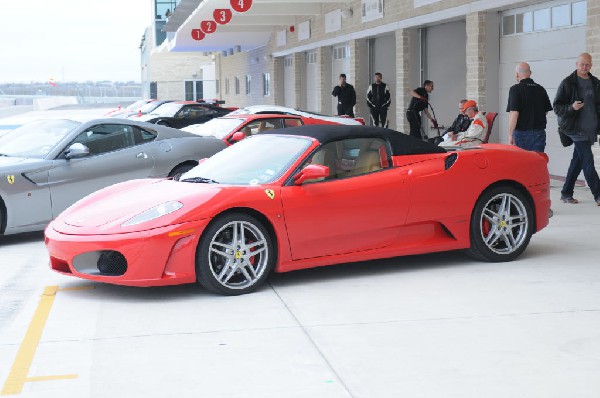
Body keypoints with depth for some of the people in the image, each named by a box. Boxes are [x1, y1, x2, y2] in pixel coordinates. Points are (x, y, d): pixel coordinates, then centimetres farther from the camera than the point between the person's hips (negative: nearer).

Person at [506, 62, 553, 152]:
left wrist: (510, 135, -15)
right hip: (539, 132, 4)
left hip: (522, 132, -4)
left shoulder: (515, 89, -10)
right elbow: (546, 111, 16)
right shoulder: (541, 89, 7)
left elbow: (514, 113, -17)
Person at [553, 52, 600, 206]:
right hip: (576, 128, -6)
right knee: (588, 161, -11)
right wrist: (571, 107, -23)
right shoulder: (568, 83, -5)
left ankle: (566, 193, 19)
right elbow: (557, 107, -5)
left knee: (578, 161, 10)